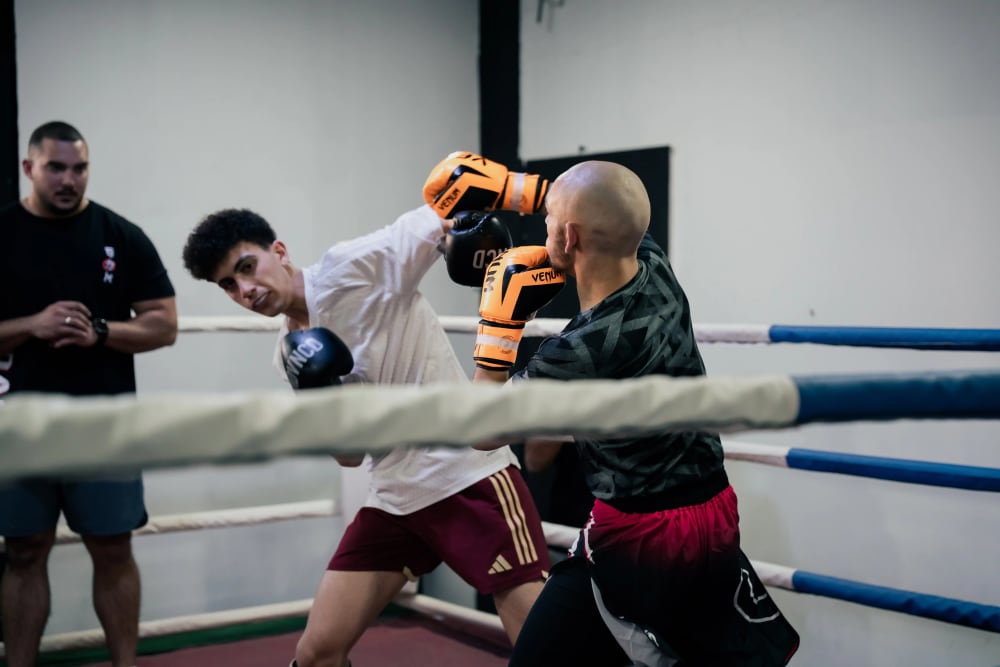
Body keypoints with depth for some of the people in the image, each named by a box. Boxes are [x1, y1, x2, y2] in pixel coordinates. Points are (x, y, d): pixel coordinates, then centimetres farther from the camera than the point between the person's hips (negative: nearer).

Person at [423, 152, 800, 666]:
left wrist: (498, 324, -12)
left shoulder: (577, 354, -27)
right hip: (715, 517, 7)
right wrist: (502, 186, 12)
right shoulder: (654, 264, -8)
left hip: (635, 537, -7)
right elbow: (599, 209, 15)